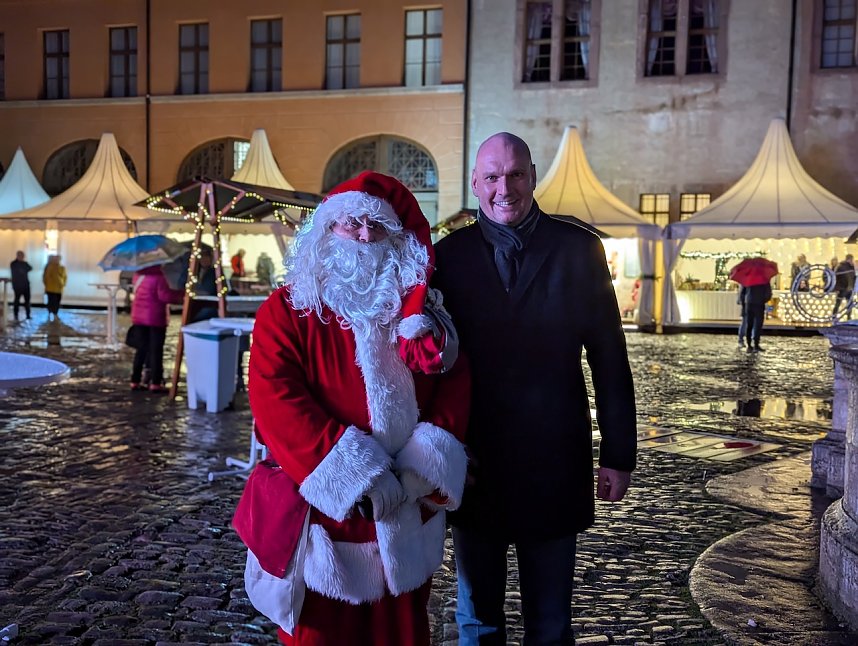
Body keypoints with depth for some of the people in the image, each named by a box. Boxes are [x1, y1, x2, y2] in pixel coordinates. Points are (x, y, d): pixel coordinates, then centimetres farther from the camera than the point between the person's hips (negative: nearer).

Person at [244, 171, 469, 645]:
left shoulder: (423, 310, 5)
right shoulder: (287, 309, -5)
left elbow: (453, 389, -2)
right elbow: (275, 398, -17)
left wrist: (421, 469, -18)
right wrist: (356, 476, -24)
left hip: (406, 519, 3)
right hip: (320, 512, -3)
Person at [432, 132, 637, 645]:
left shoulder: (578, 249, -2)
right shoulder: (450, 253, 0)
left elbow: (610, 361, -1)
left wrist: (619, 455, -2)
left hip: (554, 463, -1)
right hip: (473, 463, 1)